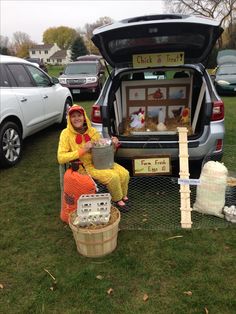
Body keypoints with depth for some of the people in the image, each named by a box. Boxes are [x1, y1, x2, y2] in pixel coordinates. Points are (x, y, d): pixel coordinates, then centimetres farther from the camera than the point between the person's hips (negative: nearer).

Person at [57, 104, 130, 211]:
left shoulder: (92, 131, 4)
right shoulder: (66, 134, -8)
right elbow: (61, 158, -16)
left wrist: (113, 144, -8)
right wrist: (82, 150, -23)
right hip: (85, 166, -5)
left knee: (124, 173, -12)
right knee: (113, 176, -24)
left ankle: (123, 196, 16)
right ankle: (117, 200, 4)